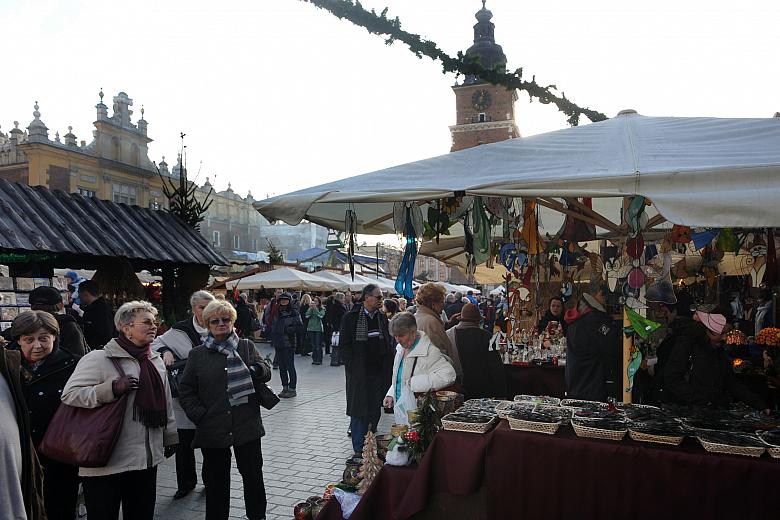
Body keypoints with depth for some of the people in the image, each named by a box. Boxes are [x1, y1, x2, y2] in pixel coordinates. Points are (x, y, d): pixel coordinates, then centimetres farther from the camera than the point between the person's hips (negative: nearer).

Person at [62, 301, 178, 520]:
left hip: (147, 460, 6)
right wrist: (112, 388, -25)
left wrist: (170, 436, 19)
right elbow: (69, 395, -17)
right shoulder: (98, 359, -10)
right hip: (107, 463, -6)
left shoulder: (156, 360, 12)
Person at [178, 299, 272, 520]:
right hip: (212, 428, 0)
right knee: (216, 480, 12)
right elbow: (185, 389, 5)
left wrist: (257, 369, -22)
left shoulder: (246, 347, 5)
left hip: (246, 425, 0)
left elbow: (266, 373, 1)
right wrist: (199, 414, -8)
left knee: (253, 474, 11)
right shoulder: (197, 354, 4)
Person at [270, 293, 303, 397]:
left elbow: (300, 327, -11)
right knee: (281, 366, 11)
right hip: (278, 343, 6)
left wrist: (287, 329, -16)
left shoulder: (294, 313, -5)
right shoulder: (278, 313, 14)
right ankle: (285, 387, 20)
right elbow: (274, 326, 18)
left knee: (290, 366, -4)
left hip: (289, 343, -6)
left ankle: (292, 389, 3)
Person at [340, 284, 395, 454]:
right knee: (359, 411, 1)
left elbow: (389, 344, 14)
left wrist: (387, 367, 3)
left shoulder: (382, 318, 9)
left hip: (379, 372, 4)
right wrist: (352, 367, -10)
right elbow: (344, 344, -5)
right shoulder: (351, 317, -5)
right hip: (359, 373, -4)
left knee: (374, 411, 8)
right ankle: (359, 450, 10)